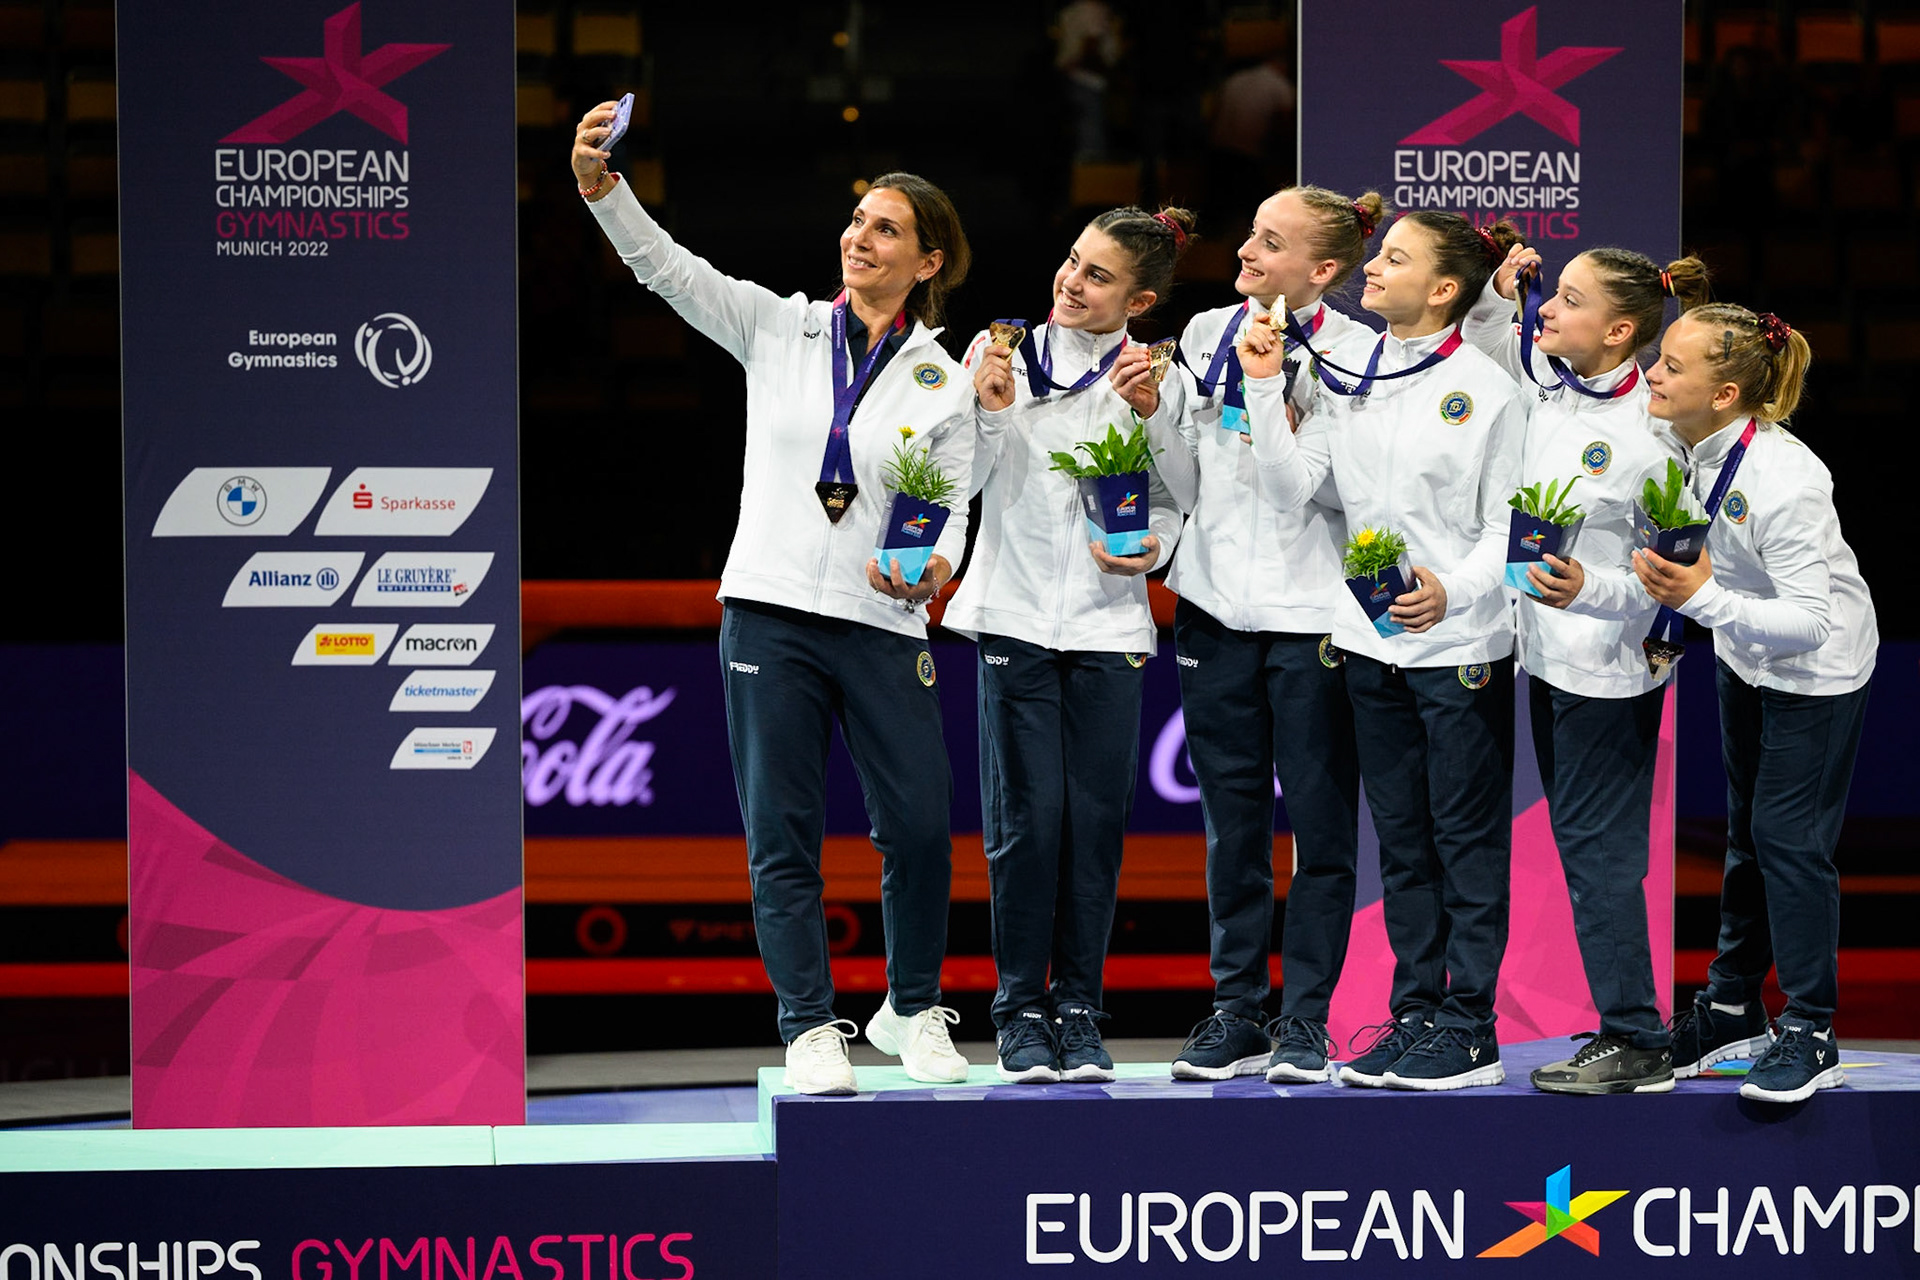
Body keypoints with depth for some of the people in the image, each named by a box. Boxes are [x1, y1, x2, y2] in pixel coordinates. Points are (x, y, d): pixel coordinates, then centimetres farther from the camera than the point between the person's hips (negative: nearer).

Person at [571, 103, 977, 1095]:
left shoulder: (945, 382, 6)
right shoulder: (779, 329, 7)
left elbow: (952, 511, 3)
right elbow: (667, 268, -2)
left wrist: (930, 567, -19)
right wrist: (599, 185, -18)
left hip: (883, 626, 0)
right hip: (770, 613, 0)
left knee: (919, 827, -1)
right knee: (781, 833, 0)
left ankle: (913, 1010, 20)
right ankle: (810, 1028, 8)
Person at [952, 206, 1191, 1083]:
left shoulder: (1154, 377, 4)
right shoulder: (1003, 352, 3)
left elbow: (1170, 506, 6)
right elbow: (961, 482, 3)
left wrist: (1149, 550, -14)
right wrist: (990, 411, -12)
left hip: (1107, 623, 1)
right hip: (1015, 615, -1)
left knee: (1096, 820, 1)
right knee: (1026, 819, -4)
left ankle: (1079, 1011, 10)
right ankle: (1021, 1012, 6)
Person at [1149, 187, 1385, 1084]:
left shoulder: (1354, 353, -4)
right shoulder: (1206, 335, 9)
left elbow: (1341, 487, -12)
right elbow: (1188, 485, 9)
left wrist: (1283, 409, -19)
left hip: (1311, 607, -4)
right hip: (1217, 600, 4)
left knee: (1320, 823, 0)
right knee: (1231, 820, 8)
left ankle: (1305, 1021, 7)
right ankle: (1237, 1012, 15)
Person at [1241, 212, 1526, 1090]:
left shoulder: (1485, 387, -8)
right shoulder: (1347, 379, 8)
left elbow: (1510, 523, -8)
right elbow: (1291, 486, 4)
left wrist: (1454, 589, -24)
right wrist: (1264, 388, -3)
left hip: (1462, 645, -6)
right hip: (1371, 641, 6)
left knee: (1467, 839, 0)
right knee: (1402, 841, 12)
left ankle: (1469, 1032, 5)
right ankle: (1414, 1013, 20)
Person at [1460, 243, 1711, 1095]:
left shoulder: (1650, 434, -18)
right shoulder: (1548, 386, 4)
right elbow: (1486, 350, 25)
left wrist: (1589, 589, -31)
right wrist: (1499, 295, 7)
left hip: (1609, 665, -9)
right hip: (1549, 650, 9)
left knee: (1594, 845, -6)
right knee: (1580, 841, 13)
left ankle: (1637, 1042, 0)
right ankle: (1622, 1023, 21)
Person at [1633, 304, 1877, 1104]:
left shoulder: (1784, 481, -36)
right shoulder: (1684, 445, -16)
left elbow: (1808, 618, -36)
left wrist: (1704, 599, -44)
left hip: (1816, 663, -8)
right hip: (1744, 654, 8)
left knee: (1790, 837, -6)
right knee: (1747, 833, 17)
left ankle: (1810, 1035, 3)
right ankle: (1732, 1009, 30)